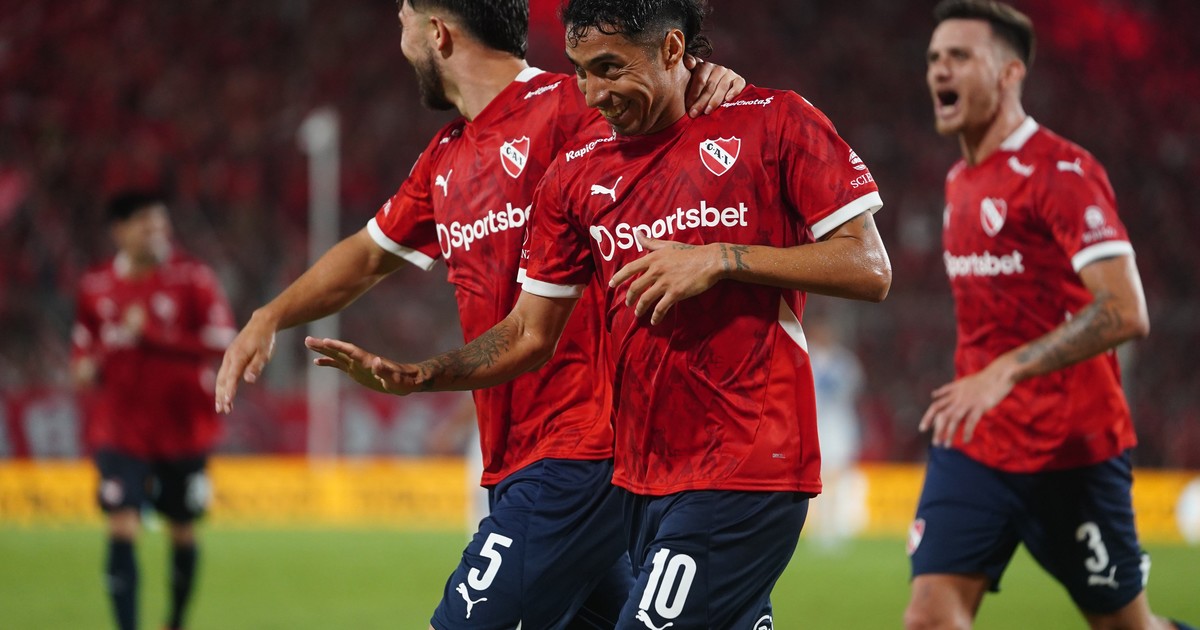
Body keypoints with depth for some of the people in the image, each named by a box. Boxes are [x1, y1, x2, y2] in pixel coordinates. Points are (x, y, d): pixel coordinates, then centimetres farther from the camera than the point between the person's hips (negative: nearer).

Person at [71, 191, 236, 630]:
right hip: (121, 428, 1)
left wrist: (152, 335, -21)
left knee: (183, 532, 13)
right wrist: (85, 367, -5)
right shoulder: (96, 286, 3)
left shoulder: (193, 278, -8)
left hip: (182, 429, -1)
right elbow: (83, 343, 18)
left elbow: (222, 343, -14)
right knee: (122, 529, -14)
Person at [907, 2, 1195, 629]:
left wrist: (1004, 372, -32)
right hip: (973, 445, 6)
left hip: (1072, 452, -6)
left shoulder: (1062, 172, -14)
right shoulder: (960, 181, 12)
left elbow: (1125, 312, -25)